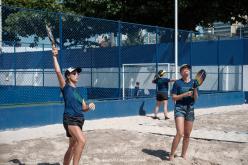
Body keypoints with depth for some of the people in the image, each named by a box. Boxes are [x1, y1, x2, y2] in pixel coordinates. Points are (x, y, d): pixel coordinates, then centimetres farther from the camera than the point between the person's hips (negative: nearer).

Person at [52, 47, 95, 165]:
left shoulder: (78, 91, 17)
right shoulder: (65, 87, -1)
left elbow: (84, 108, 18)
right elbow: (58, 71, -15)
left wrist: (89, 106, -4)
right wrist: (55, 56, -15)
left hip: (79, 120, 8)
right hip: (70, 119, -8)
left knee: (72, 147, 16)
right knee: (82, 140, -29)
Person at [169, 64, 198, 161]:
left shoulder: (194, 82, 7)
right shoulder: (177, 83, -1)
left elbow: (195, 98, 5)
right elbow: (174, 97, -4)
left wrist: (195, 89, -12)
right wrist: (184, 94, -17)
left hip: (190, 109, 4)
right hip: (179, 108, -4)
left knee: (187, 135, 8)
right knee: (180, 133, -17)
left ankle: (183, 154, 25)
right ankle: (172, 155, -6)